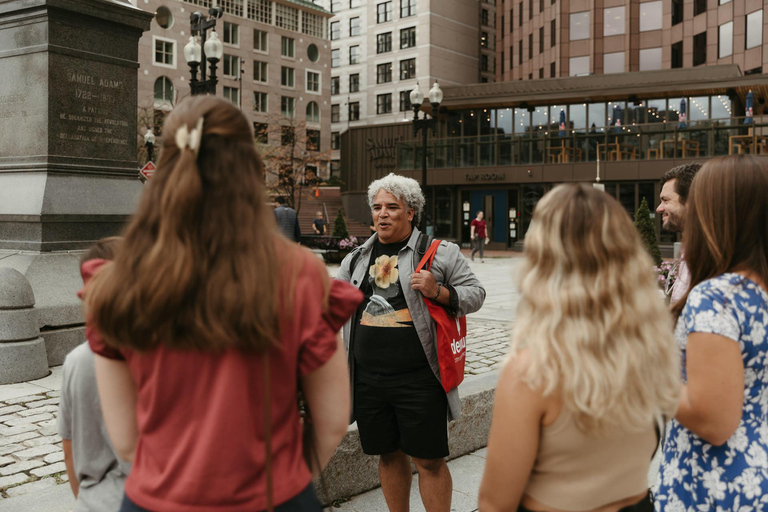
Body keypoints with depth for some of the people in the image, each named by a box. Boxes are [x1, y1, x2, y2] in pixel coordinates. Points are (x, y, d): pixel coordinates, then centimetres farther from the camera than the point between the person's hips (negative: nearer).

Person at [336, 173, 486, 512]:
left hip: (418, 379, -4)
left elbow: (475, 293, -1)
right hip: (368, 378, 5)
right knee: (388, 454, 16)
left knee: (428, 459, 1)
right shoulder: (358, 258, 12)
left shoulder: (440, 252, -1)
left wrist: (438, 291, -16)